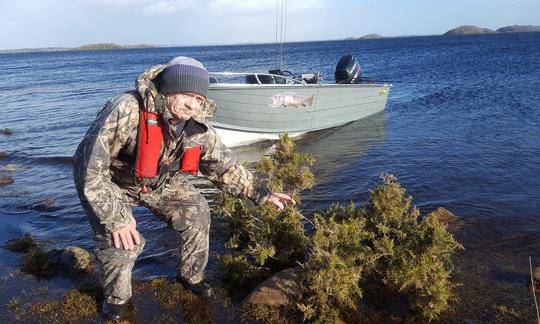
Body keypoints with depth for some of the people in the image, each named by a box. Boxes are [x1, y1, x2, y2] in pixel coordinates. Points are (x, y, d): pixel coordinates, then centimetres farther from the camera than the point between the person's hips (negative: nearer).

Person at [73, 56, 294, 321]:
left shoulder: (197, 127, -19)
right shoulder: (126, 112, -38)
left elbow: (224, 165, -5)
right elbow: (91, 169, -34)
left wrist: (261, 194, -11)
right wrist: (116, 219, -33)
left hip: (159, 181, 5)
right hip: (109, 182, -4)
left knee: (196, 213, -6)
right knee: (119, 240, -20)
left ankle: (191, 276, 19)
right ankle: (117, 299, 11)